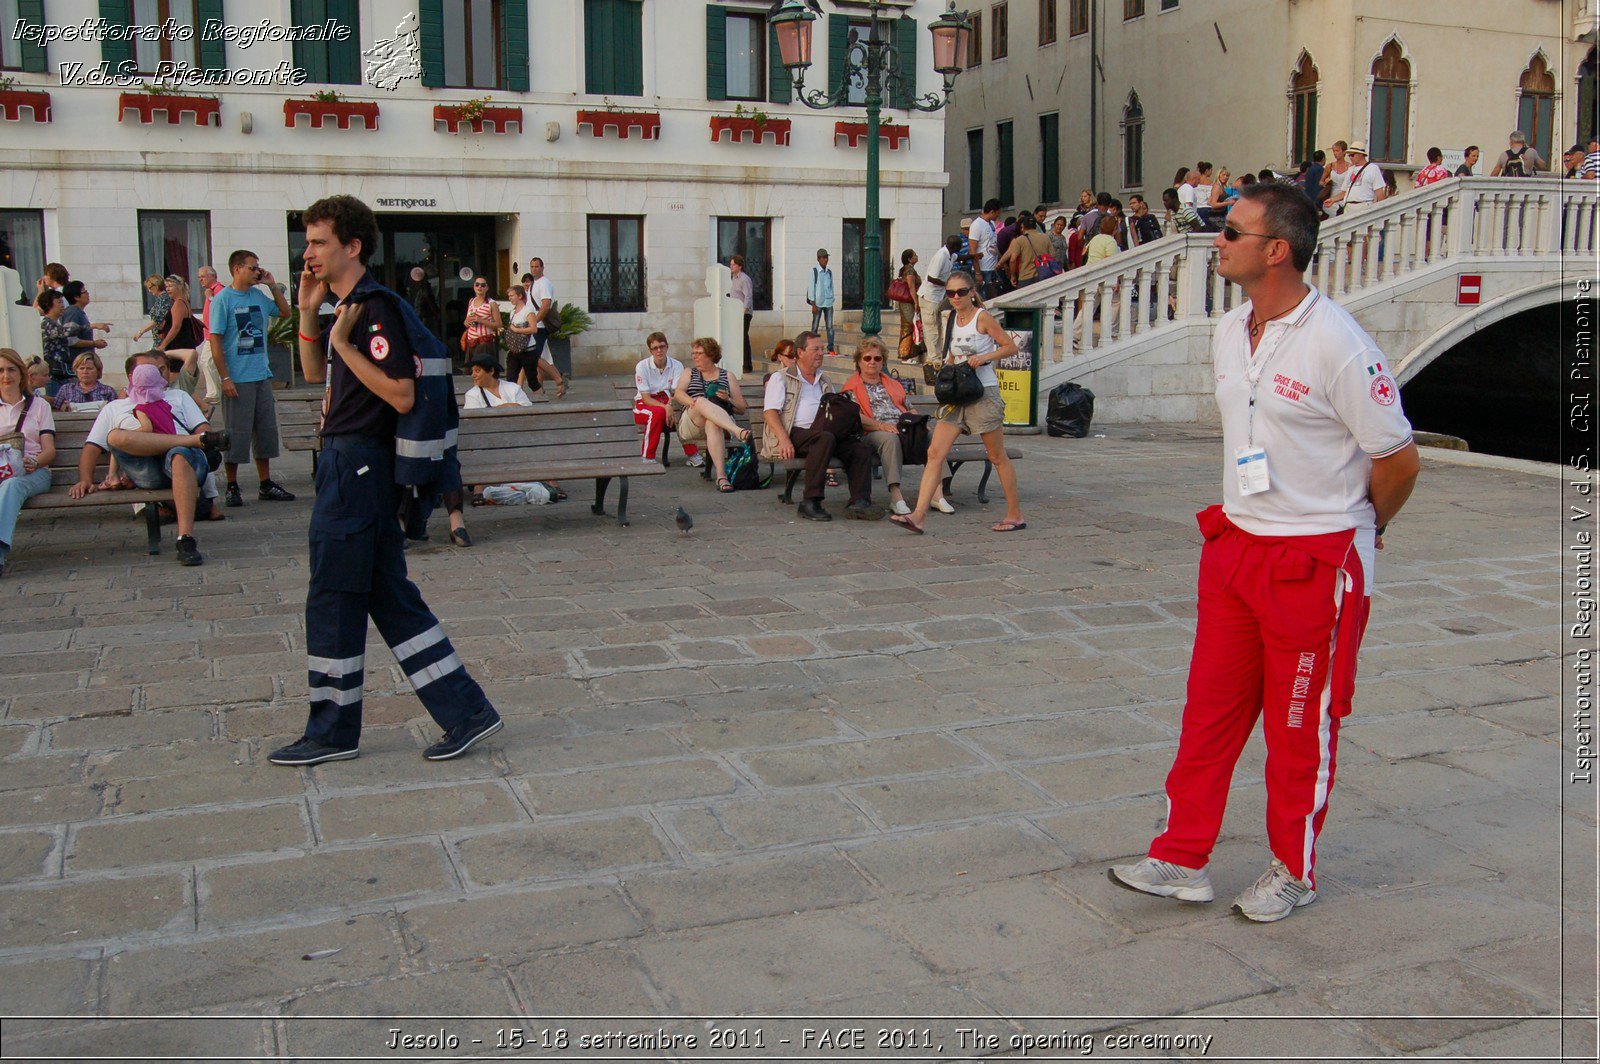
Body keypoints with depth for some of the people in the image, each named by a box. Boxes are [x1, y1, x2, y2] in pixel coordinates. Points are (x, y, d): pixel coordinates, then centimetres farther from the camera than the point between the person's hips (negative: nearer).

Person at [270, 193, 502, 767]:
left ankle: (332, 731, 15)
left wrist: (343, 343, -19)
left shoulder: (376, 308, -15)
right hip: (348, 464, 10)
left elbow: (402, 396, -22)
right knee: (390, 596, 11)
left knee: (332, 599, 1)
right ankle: (466, 713, 13)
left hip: (357, 467, -10)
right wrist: (308, 314, 14)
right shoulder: (349, 307, 14)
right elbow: (315, 374, 27)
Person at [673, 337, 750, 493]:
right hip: (689, 425, 0)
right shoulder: (689, 373, 27)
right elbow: (678, 393, 5)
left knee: (713, 424, -41)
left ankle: (721, 475, -56)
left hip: (723, 421, 0)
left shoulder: (727, 376, 24)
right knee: (702, 401, -37)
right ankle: (737, 431, -59)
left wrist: (728, 400, -5)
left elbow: (742, 408, 17)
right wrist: (692, 402, -17)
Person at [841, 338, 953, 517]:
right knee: (890, 438, -40)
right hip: (873, 433, -5)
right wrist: (881, 426, -18)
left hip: (904, 428, 5)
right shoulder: (852, 388, 13)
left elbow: (910, 409, 26)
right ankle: (896, 497, -46)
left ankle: (937, 494, -35)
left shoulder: (894, 385, 32)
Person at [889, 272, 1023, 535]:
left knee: (998, 457, 4)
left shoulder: (982, 318, -6)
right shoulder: (952, 320, 12)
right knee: (935, 452, -6)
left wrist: (984, 358, -18)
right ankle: (918, 515, -12)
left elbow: (1011, 346, -6)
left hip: (984, 393, -6)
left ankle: (1015, 515, 17)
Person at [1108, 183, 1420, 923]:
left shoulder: (1336, 345, -19)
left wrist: (1358, 529, 3)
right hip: (1235, 547, 7)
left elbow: (1399, 458, -11)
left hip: (1317, 561, -7)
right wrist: (1243, 517, 16)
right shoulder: (1228, 333, 5)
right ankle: (1182, 859, 23)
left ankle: (1293, 871, 26)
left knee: (1302, 725, 7)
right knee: (1211, 706, 12)